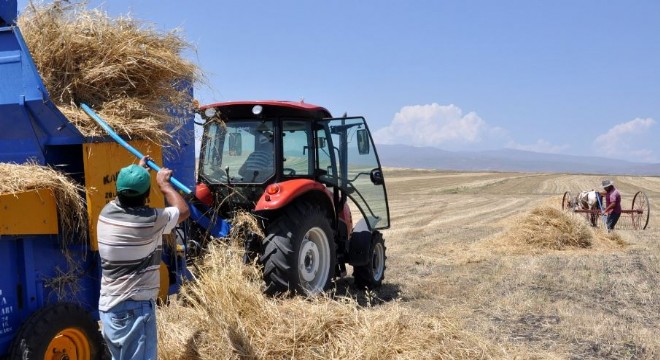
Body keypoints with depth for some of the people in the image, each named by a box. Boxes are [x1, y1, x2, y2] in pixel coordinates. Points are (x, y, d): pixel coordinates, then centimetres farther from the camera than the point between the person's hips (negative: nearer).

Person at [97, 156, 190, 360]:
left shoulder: (107, 212, 2)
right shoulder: (151, 220, -16)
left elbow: (125, 194, 26)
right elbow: (183, 211, 2)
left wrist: (138, 170, 38)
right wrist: (164, 184, 14)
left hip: (108, 307, 8)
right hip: (135, 309, -8)